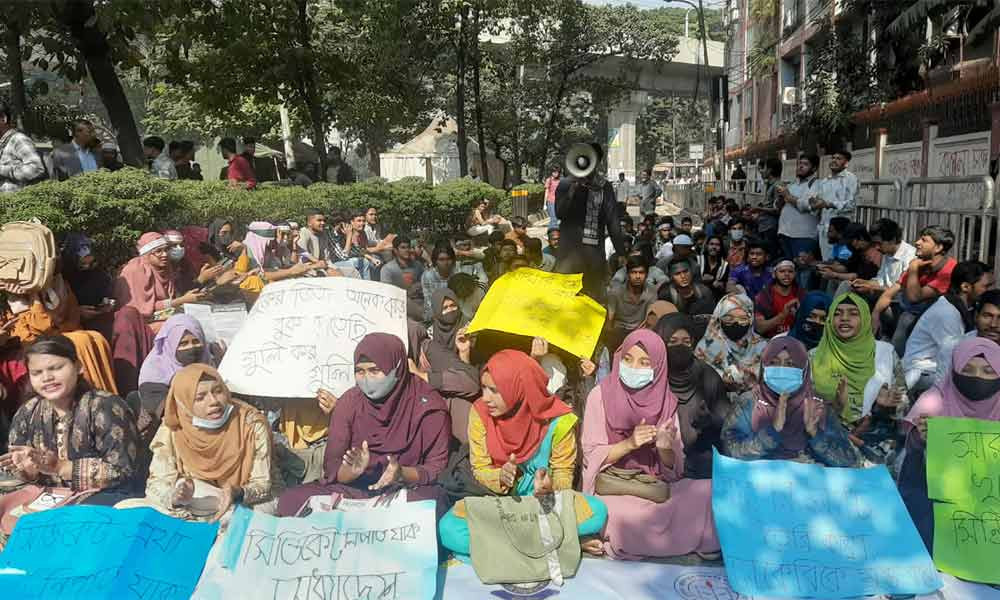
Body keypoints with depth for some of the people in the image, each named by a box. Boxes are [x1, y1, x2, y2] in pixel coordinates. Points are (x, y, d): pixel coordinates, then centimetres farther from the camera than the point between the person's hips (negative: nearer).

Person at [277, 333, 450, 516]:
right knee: (290, 501, -20)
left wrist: (402, 474, -25)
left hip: (411, 490, -2)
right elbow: (332, 467, -1)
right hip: (355, 489, 2)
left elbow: (438, 467, -6)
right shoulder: (349, 402, 0)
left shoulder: (428, 406, -9)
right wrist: (353, 470, -24)